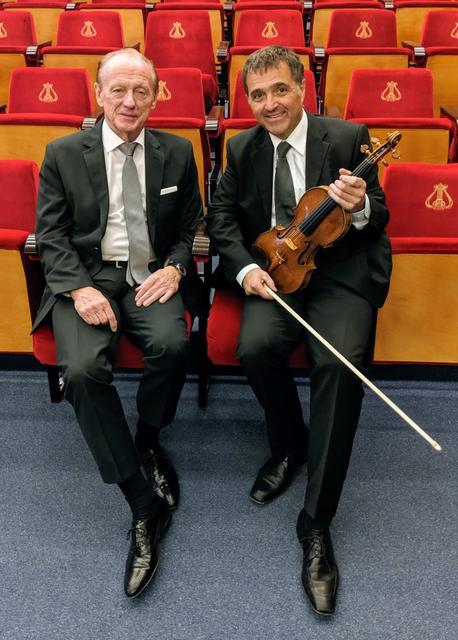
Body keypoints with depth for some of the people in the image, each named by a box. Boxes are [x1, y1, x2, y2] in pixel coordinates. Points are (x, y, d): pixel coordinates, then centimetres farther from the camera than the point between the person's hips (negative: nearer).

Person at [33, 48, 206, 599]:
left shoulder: (177, 153, 9)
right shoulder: (63, 154, 5)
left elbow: (191, 226, 13)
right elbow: (50, 235, 3)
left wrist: (174, 268, -7)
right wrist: (79, 288, -14)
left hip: (151, 277, 1)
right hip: (87, 278, 0)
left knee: (172, 345, -31)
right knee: (82, 369, -28)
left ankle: (147, 442, 2)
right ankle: (144, 505, -16)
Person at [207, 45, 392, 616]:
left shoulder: (347, 138, 2)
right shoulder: (243, 149, 11)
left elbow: (379, 221, 1)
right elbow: (221, 214, 11)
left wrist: (360, 208, -24)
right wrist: (244, 266, -9)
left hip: (339, 272, -2)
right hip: (273, 270, 3)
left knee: (340, 360, -30)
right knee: (256, 347, -29)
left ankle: (316, 523, -17)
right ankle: (289, 446, 4)